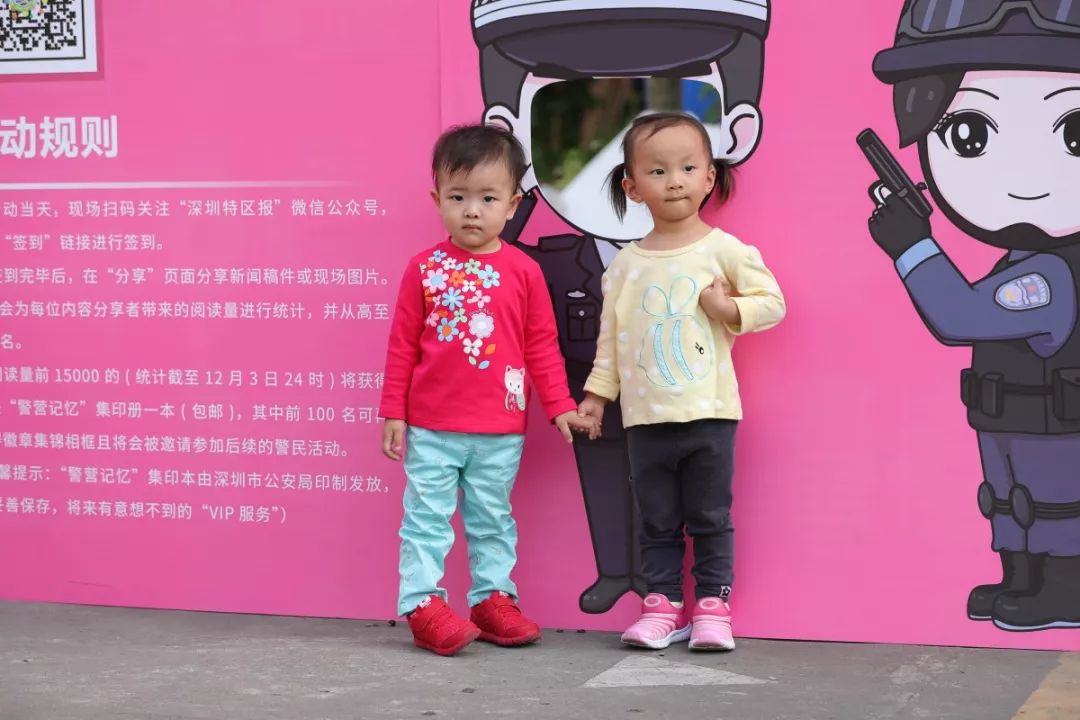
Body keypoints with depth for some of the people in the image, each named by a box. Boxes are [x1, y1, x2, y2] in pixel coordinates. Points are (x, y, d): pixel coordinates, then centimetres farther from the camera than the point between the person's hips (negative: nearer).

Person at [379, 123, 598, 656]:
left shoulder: (523, 271, -1)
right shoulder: (424, 269, -3)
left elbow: (541, 346, 5)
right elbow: (402, 346, 1)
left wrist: (560, 407, 4)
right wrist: (393, 412, 0)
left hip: (500, 431, 1)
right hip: (431, 428, -1)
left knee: (492, 518, 13)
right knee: (427, 517, 2)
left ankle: (492, 598, 23)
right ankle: (423, 605, 7)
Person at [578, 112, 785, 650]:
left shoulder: (724, 250, -2)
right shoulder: (625, 264, 6)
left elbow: (773, 301, 0)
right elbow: (610, 337, 12)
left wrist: (731, 308, -16)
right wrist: (597, 392, 9)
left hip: (708, 413, -3)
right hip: (646, 418, 3)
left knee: (710, 518, 5)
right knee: (657, 521, 9)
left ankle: (713, 605, 14)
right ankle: (662, 605, 17)